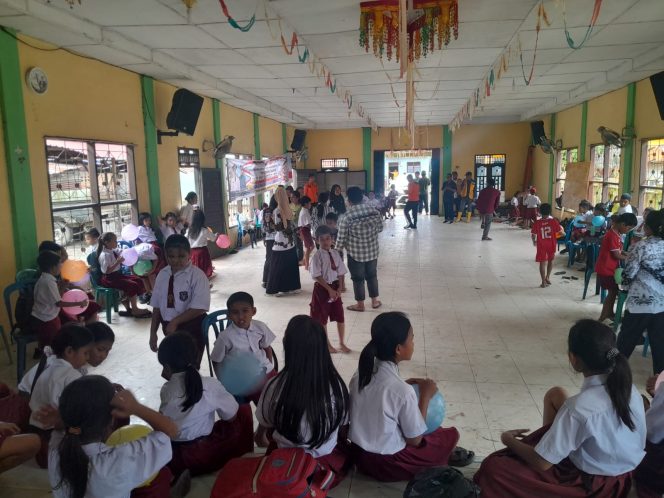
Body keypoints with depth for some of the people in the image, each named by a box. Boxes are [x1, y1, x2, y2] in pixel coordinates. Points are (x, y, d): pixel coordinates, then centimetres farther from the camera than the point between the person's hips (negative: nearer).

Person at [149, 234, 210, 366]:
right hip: (169, 328, 6)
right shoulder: (162, 275, 2)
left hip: (191, 329, -5)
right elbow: (157, 306, 7)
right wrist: (153, 332, 6)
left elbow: (199, 308, -20)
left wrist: (175, 322, -20)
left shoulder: (197, 275, -15)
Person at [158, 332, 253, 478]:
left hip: (169, 460, 4)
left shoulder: (165, 390, -6)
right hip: (201, 458, -3)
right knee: (244, 412, 10)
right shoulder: (210, 385, -13)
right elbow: (231, 416, -1)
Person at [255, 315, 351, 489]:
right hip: (331, 466, 1)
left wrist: (261, 436, 20)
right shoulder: (336, 384, -18)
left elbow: (262, 438, -4)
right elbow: (343, 431, 0)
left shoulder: (275, 387, -23)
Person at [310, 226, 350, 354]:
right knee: (322, 319, 11)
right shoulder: (317, 256, -15)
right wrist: (329, 289, -19)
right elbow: (317, 276, -18)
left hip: (335, 287, 4)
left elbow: (340, 273, 2)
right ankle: (327, 344, 29)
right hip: (322, 288, -4)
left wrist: (339, 289, -8)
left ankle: (342, 343, 28)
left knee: (340, 317, 10)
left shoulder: (335, 254, -1)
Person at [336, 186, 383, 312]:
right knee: (372, 275, 21)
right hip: (372, 251, 4)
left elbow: (341, 238, -13)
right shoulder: (374, 212, -8)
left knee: (358, 278, 12)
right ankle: (375, 301, 33)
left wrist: (337, 250, 5)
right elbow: (380, 229, 6)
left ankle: (360, 304, 24)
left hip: (355, 253, -4)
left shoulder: (346, 218, -20)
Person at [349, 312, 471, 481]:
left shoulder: (362, 372, -8)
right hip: (386, 464, -6)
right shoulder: (403, 391, -27)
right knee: (451, 434, 10)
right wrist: (425, 396, -8)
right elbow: (415, 440, -14)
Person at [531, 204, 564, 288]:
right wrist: (564, 233, 20)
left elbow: (533, 234, -5)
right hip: (551, 244, 0)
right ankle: (547, 277, 20)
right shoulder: (553, 221, -9)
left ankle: (544, 282, 7)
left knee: (542, 263, 6)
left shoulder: (537, 222, -8)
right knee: (550, 260, 23)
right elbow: (560, 231, -4)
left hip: (541, 245, 0)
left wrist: (534, 241, 15)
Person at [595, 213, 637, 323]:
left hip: (611, 267, 9)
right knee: (612, 291, -1)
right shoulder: (612, 235, -23)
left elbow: (619, 250, 16)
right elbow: (617, 255, -20)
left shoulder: (617, 234, 8)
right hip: (605, 269, -9)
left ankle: (609, 313, 33)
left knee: (613, 290, 18)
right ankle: (602, 318, 7)